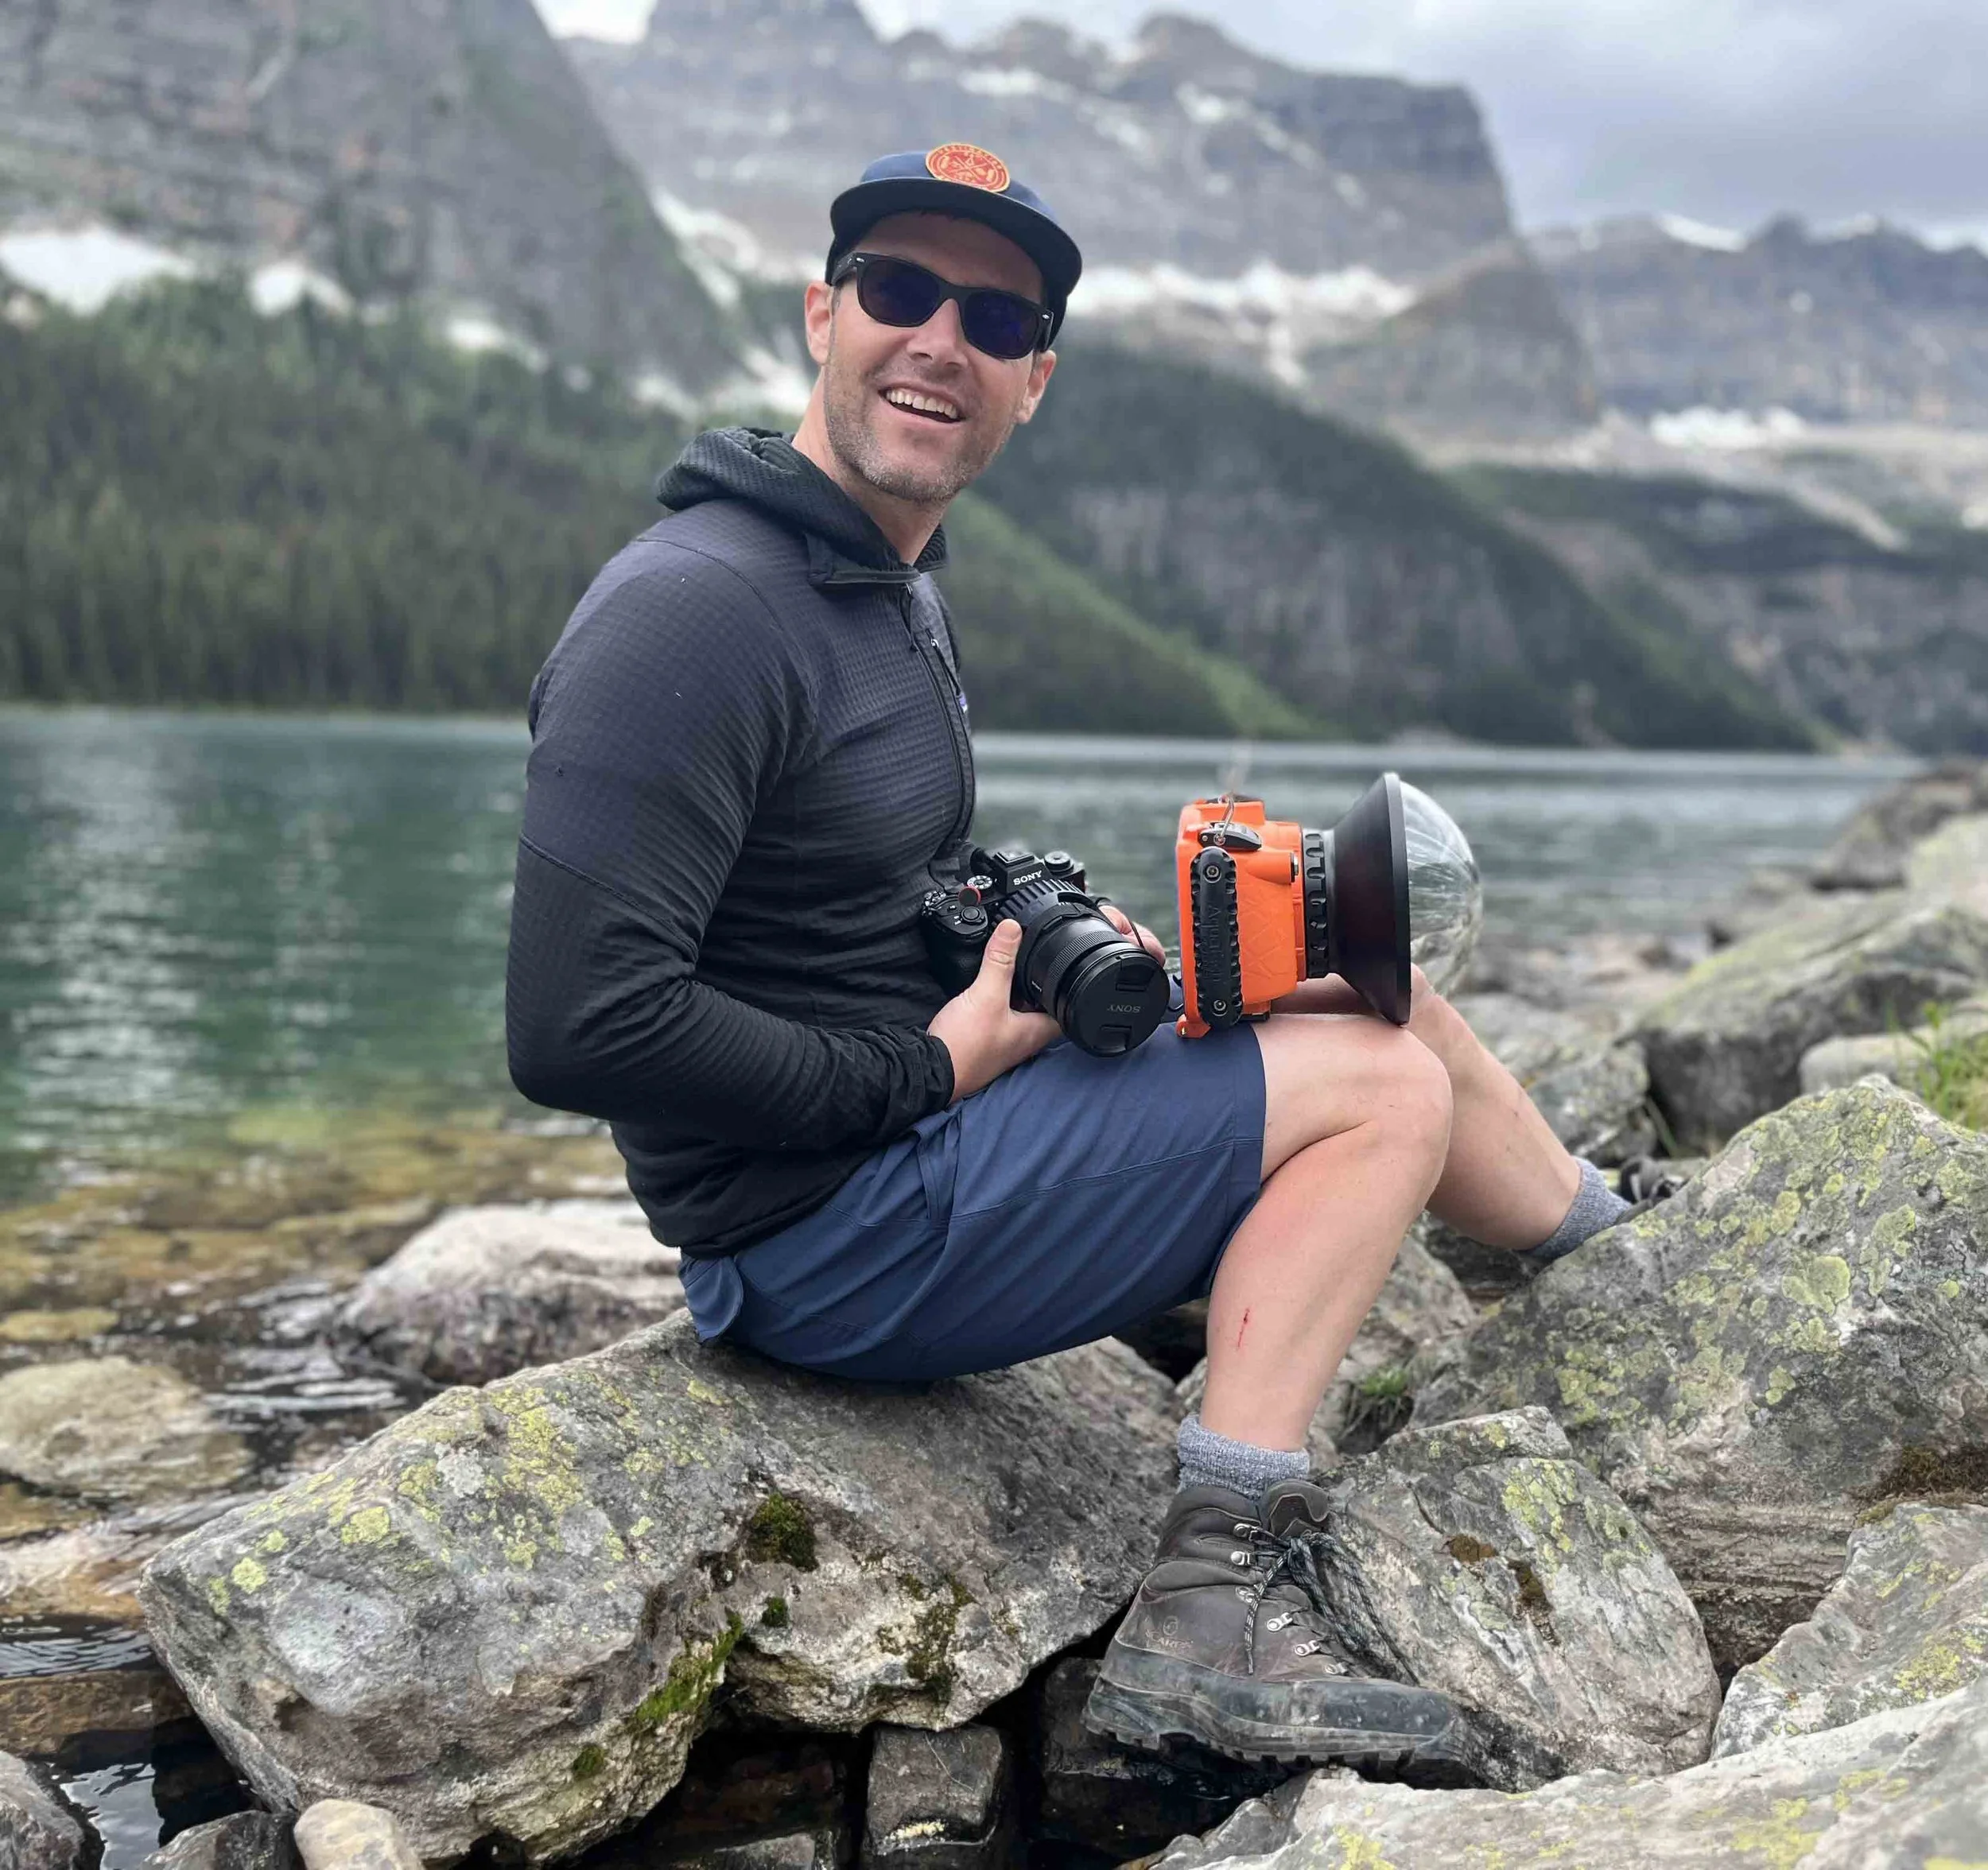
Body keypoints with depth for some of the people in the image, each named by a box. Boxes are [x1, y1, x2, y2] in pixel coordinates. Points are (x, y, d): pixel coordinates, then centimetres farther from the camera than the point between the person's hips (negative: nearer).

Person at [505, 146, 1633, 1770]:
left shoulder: (896, 587, 12)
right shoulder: (697, 610, -21)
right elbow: (576, 1027, -28)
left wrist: (1049, 943, 3)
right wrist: (935, 1068, -19)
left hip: (918, 1117, 10)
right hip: (821, 1230, -10)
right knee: (1384, 1084, -8)